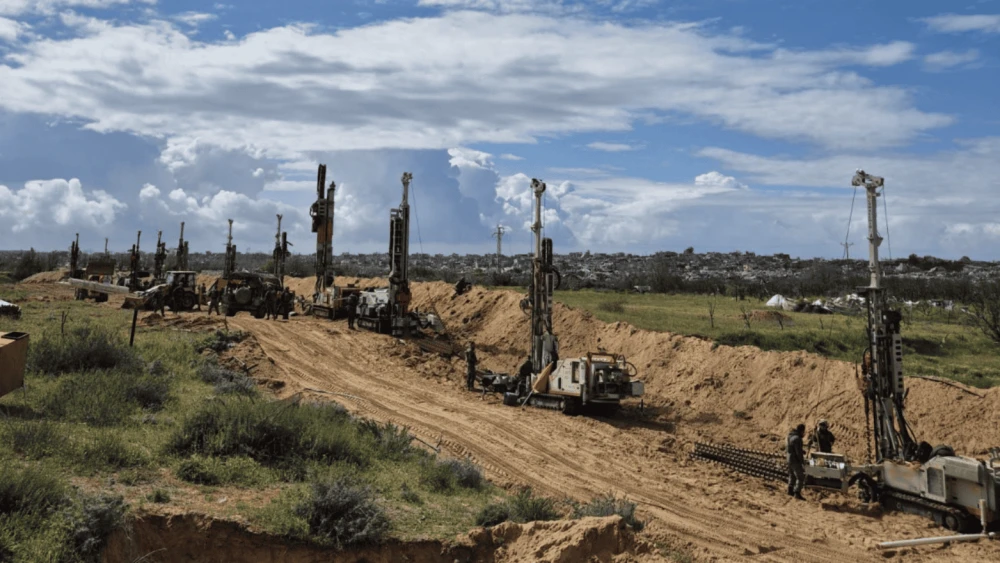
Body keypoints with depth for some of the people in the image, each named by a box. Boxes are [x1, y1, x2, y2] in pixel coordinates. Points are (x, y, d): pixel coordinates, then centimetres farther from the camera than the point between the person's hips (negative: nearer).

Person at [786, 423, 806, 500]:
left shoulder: (790, 436, 8)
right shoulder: (797, 439, -23)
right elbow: (799, 452, -24)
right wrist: (803, 462, -15)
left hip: (789, 458, 10)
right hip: (795, 460, -10)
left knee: (792, 475, 22)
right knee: (801, 477, -5)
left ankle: (790, 491, 32)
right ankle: (797, 493, -7)